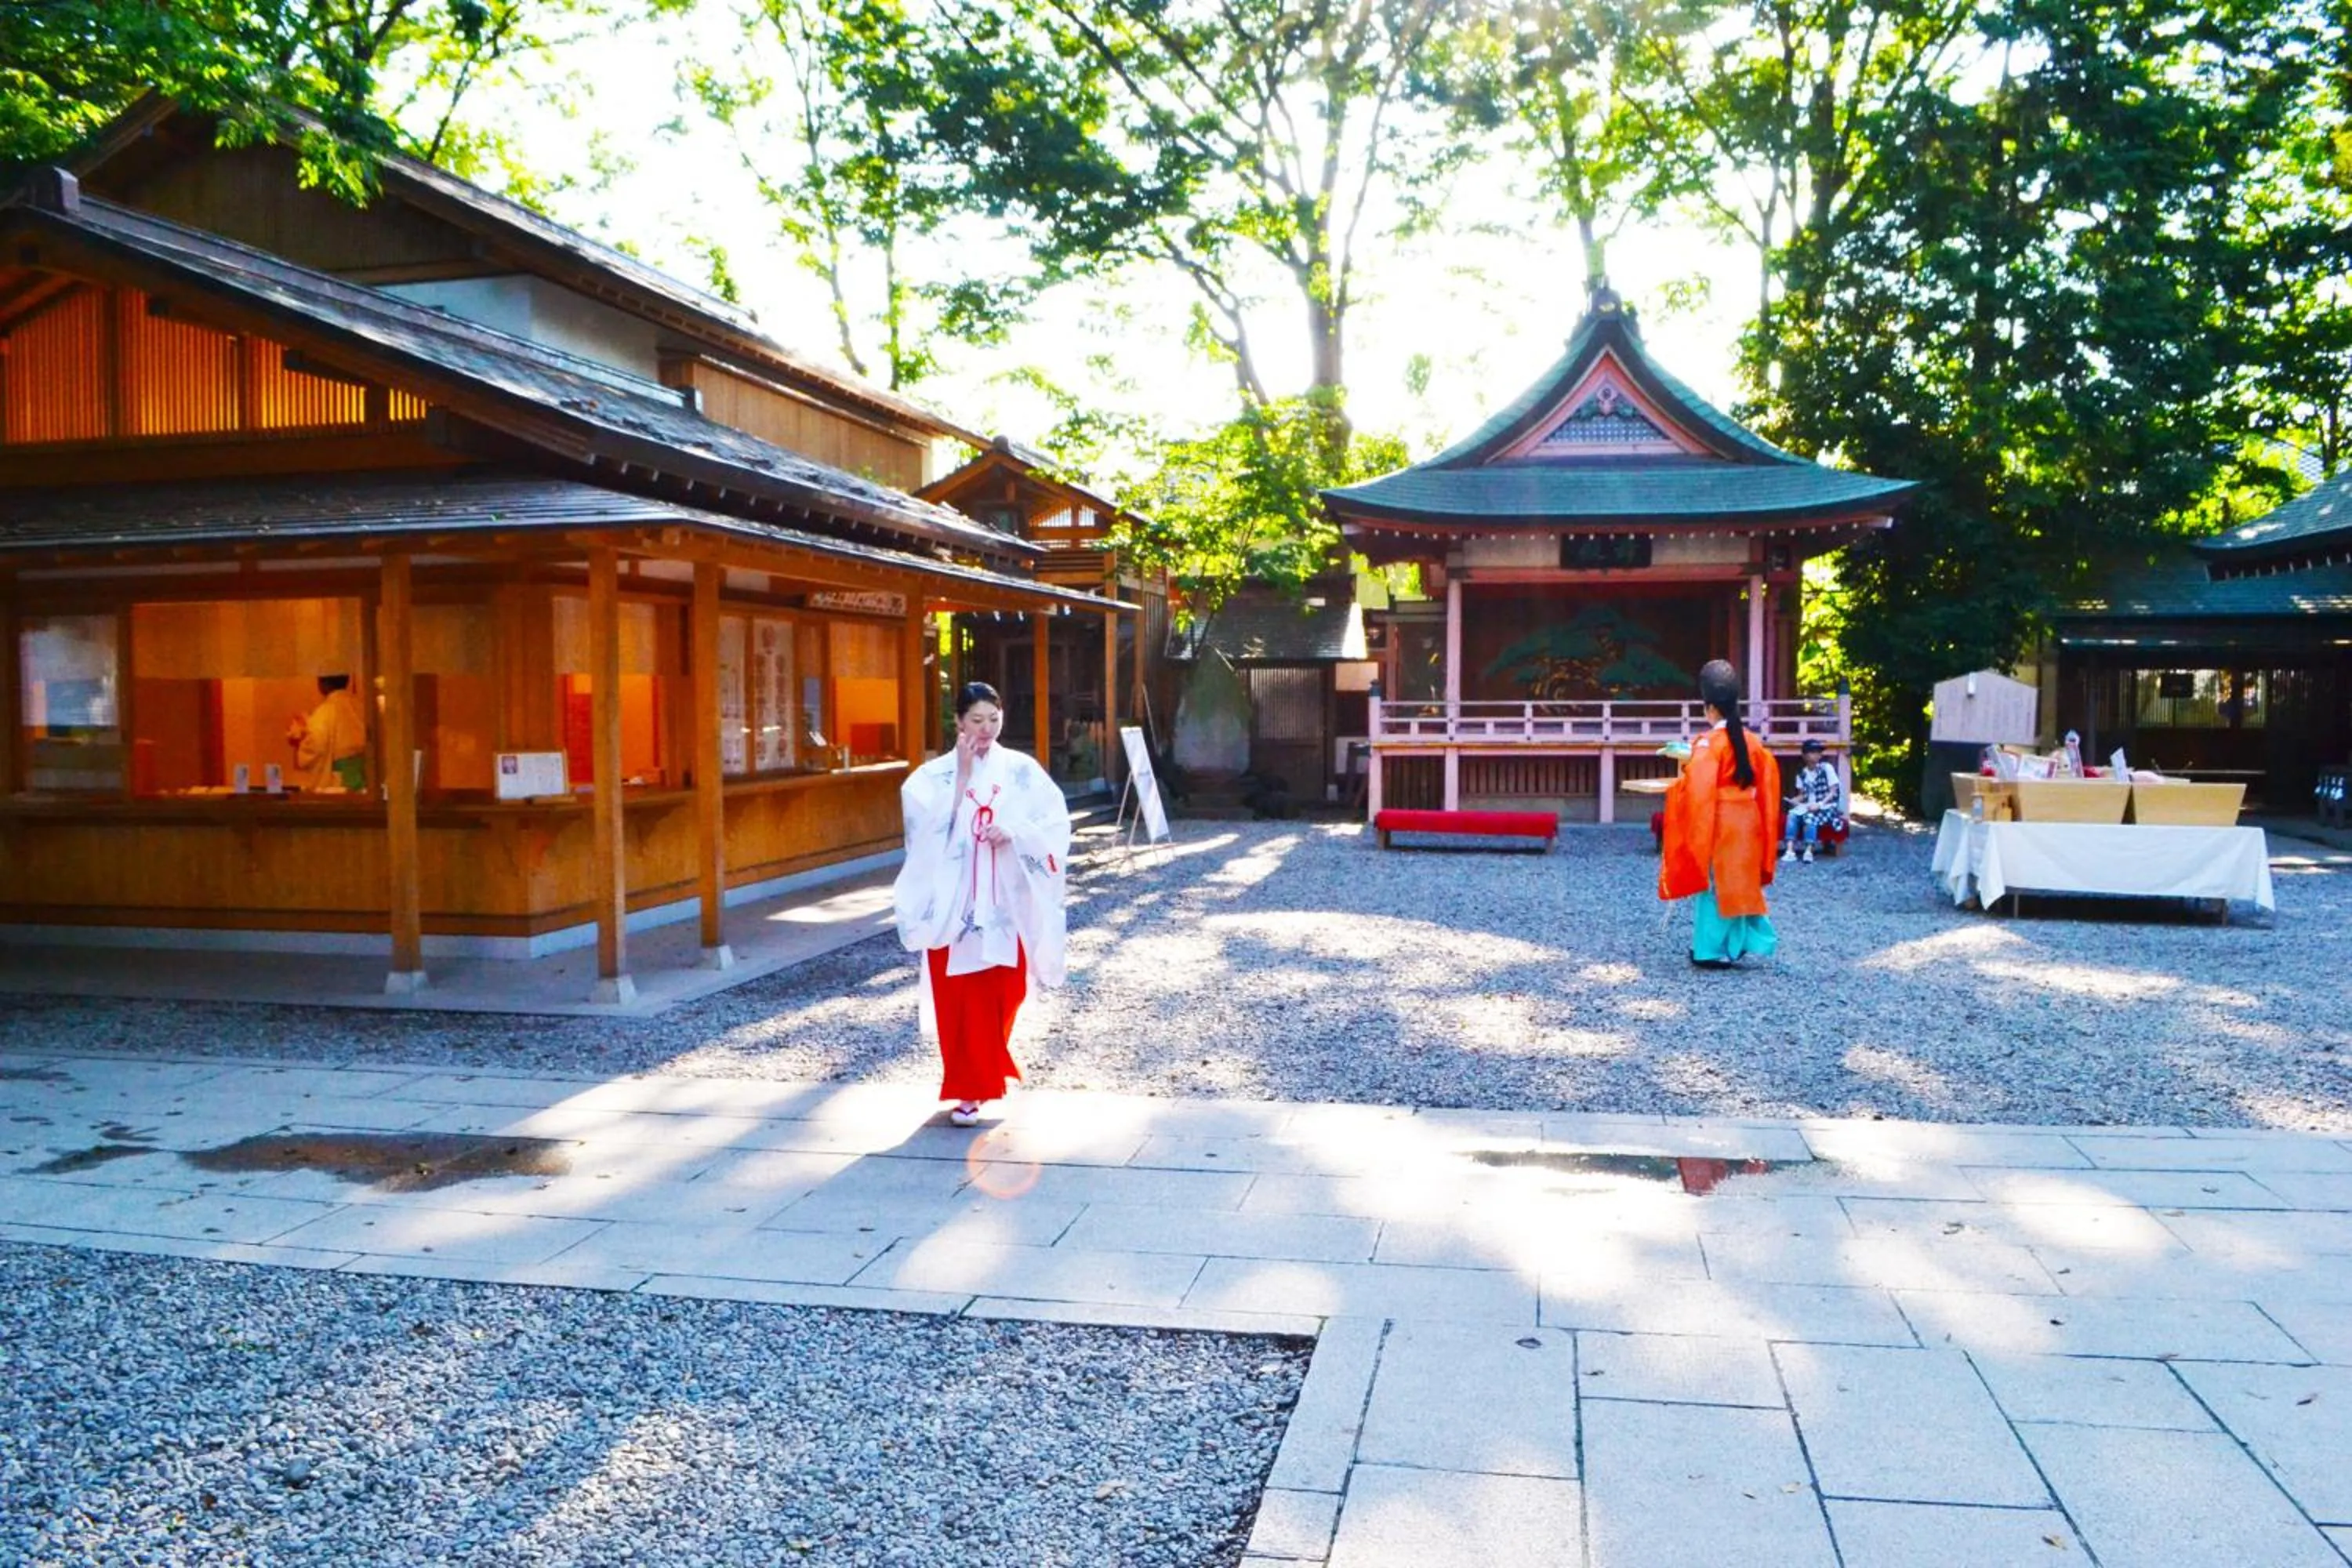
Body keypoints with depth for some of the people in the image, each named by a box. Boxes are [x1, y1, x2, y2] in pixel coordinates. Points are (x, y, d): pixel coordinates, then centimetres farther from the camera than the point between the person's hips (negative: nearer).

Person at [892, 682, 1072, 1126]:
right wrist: (962, 777, -16)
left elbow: (1056, 824, -1)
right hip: (954, 902, -1)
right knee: (962, 997, -1)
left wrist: (1015, 830, -18)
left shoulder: (1022, 771, 2)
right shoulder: (933, 775, -1)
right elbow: (929, 831, -14)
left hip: (1007, 903, 1)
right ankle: (969, 1088, 10)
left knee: (1003, 993, 7)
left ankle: (987, 1072, 30)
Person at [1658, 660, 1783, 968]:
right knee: (1740, 883, 15)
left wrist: (1677, 782, -4)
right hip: (1747, 827, 6)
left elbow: (1696, 790, -22)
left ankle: (1712, 949, 7)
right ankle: (1737, 943, 21)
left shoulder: (1709, 743, -15)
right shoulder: (1752, 741, 5)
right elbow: (1768, 784, 9)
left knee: (1714, 885, 3)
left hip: (1717, 827, -6)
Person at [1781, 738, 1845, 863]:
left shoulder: (1827, 768, -5)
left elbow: (1833, 792, -7)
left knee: (1810, 816, -35)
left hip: (1826, 806, -4)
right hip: (1809, 806, 4)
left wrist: (1819, 804, -19)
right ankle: (1790, 851, -35)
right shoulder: (1802, 773, 7)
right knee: (1792, 814, -27)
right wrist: (1795, 800, -10)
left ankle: (1809, 851, -37)